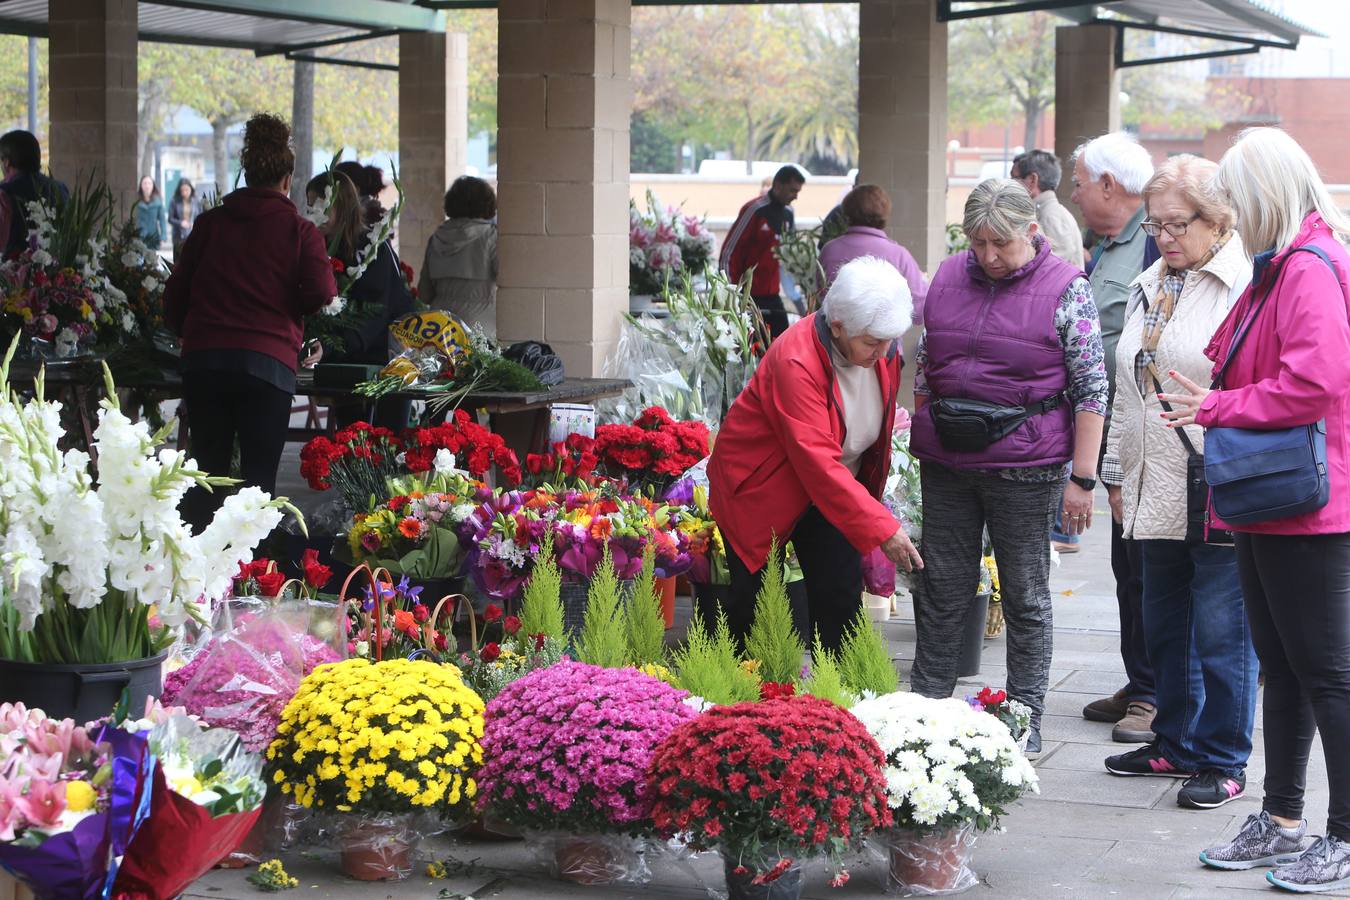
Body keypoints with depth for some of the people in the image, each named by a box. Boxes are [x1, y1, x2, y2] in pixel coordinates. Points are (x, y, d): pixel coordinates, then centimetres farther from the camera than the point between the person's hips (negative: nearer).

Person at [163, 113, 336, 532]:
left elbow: (175, 292, 12)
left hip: (203, 357, 3)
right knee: (259, 477, -1)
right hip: (268, 362, -3)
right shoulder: (299, 230, 2)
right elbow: (321, 293, -9)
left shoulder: (210, 223, 11)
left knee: (206, 470, 12)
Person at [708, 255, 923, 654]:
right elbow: (819, 463, -37)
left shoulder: (882, 351, -10)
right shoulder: (796, 362, -33)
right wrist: (881, 528, -39)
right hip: (760, 487, -6)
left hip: (835, 487, 6)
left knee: (842, 597, -3)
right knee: (752, 606, 0)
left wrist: (870, 499, 13)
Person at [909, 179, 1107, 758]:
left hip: (1026, 470, -4)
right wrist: (922, 439, 15)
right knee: (941, 591, 9)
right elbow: (923, 367, 18)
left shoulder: (1066, 290, -6)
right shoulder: (948, 278, 7)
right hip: (946, 466, 4)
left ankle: (1026, 721, 13)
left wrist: (1081, 478, -11)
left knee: (1026, 598, 5)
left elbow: (1090, 390, -7)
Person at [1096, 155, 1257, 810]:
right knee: (1165, 626, 16)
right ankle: (1176, 745, 29)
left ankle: (1224, 762, 8)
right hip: (1156, 491, 8)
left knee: (1220, 632, -2)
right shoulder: (1149, 289, 17)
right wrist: (1117, 474, 20)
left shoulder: (1246, 286, -10)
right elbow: (1126, 392, 21)